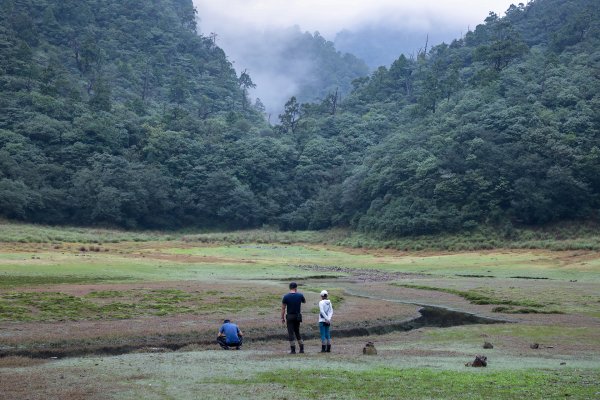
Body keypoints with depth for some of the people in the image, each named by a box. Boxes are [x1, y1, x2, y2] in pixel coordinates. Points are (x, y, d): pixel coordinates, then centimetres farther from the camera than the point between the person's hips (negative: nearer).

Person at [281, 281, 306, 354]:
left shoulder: (286, 297, -8)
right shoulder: (300, 295, -3)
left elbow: (283, 308, -6)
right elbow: (304, 301, 19)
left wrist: (282, 318, 2)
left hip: (290, 317, -3)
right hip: (298, 316, 3)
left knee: (291, 333, 3)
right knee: (297, 332, 17)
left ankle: (293, 350, 0)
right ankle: (301, 348, 13)